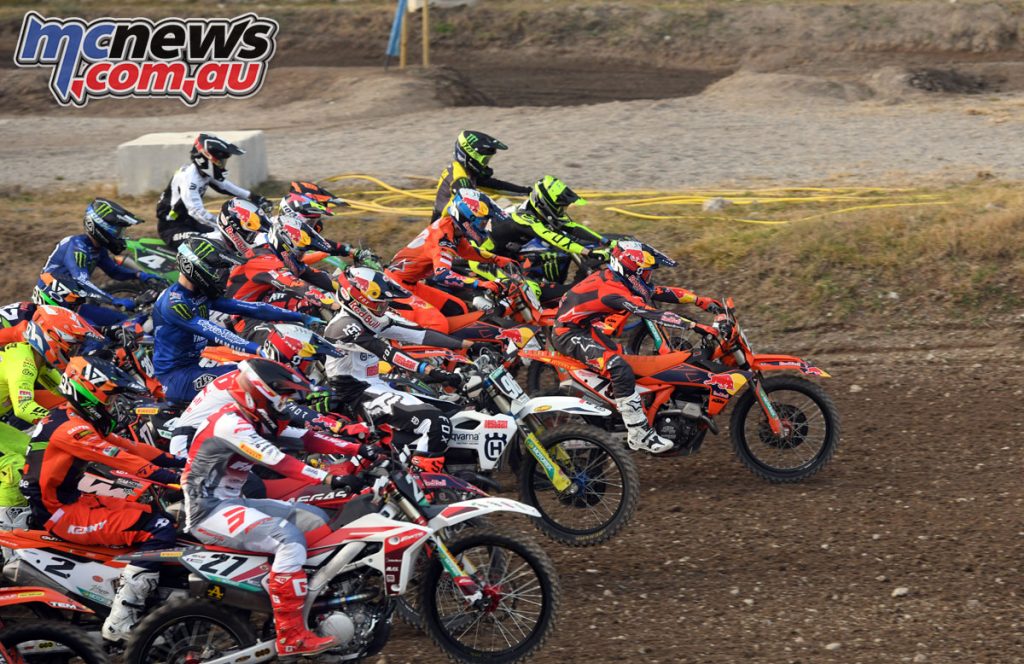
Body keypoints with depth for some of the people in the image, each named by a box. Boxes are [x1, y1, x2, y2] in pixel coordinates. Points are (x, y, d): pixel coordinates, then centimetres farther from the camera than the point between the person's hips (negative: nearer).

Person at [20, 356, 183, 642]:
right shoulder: (70, 427, -19)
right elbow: (119, 458, -27)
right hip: (62, 514, -11)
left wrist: (177, 462, 0)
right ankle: (121, 620, -25)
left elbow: (125, 445, 8)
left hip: (74, 499, 11)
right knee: (159, 529, -20)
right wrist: (170, 476, -30)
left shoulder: (80, 421, 13)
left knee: (153, 509, 16)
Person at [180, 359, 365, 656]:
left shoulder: (255, 422, 12)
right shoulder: (230, 423, -18)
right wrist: (331, 479, -34)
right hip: (209, 511, -11)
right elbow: (278, 461, -28)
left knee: (314, 518, 7)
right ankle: (290, 636, -29)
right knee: (289, 538, -28)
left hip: (232, 503, 11)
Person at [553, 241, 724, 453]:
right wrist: (695, 326, -38)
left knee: (621, 354, 28)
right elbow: (653, 314, -35)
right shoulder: (614, 290, -26)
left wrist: (701, 300, 1)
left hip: (584, 328, 11)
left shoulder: (612, 277, 3)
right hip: (569, 335, -11)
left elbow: (661, 292, 5)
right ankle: (639, 435, -23)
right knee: (621, 370, -26)